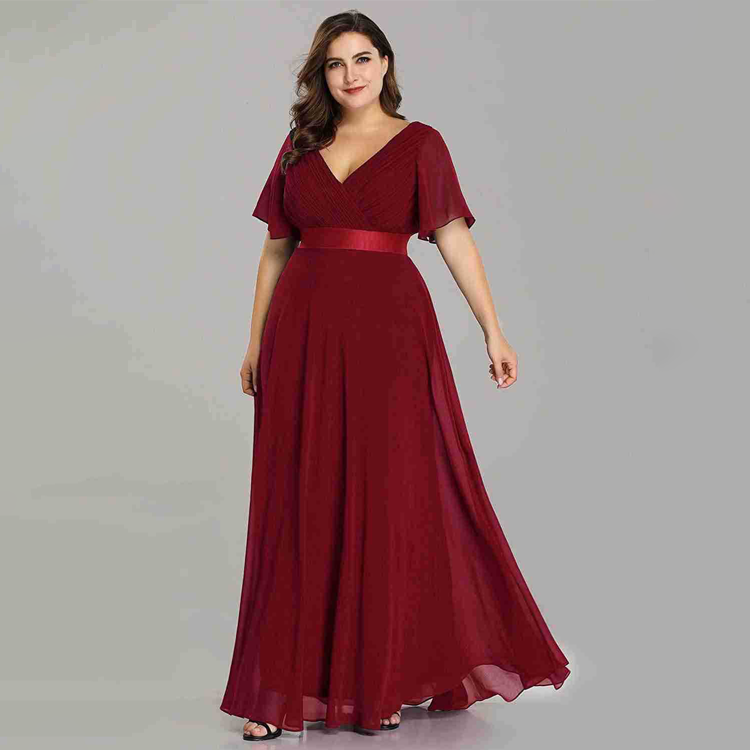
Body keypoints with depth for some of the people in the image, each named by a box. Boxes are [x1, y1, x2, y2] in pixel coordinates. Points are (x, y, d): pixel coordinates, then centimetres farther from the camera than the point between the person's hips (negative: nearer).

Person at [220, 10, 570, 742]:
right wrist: (256, 343, 11)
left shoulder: (420, 143, 4)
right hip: (304, 331, 3)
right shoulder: (299, 147, 12)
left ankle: (383, 679, 15)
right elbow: (275, 249, 14)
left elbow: (455, 239, -3)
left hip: (388, 330, -3)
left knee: (390, 498, 1)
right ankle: (289, 685, 12)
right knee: (301, 506, 4)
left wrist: (494, 331, -10)